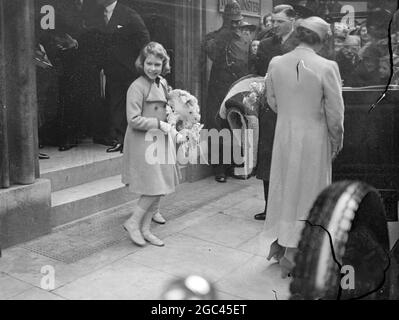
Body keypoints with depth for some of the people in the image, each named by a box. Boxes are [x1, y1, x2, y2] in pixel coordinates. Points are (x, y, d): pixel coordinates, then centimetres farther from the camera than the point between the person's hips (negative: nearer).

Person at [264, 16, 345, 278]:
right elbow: (335, 113, -12)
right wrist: (337, 143, 3)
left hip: (284, 135, 4)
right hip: (314, 139, -4)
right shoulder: (327, 67, -17)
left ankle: (278, 243, 33)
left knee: (284, 187, 20)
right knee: (307, 192, 9)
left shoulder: (276, 63, -4)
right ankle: (291, 255, 19)